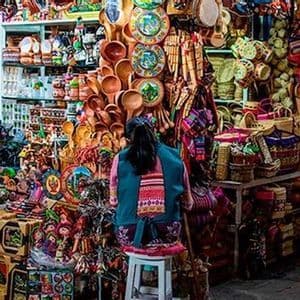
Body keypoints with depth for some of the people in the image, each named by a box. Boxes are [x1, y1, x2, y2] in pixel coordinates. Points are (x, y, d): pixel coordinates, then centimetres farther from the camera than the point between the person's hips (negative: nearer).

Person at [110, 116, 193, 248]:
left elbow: (113, 201, 6)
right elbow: (188, 203, 9)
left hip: (131, 234, -1)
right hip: (167, 233, 1)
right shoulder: (174, 157, 1)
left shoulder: (120, 159, -3)